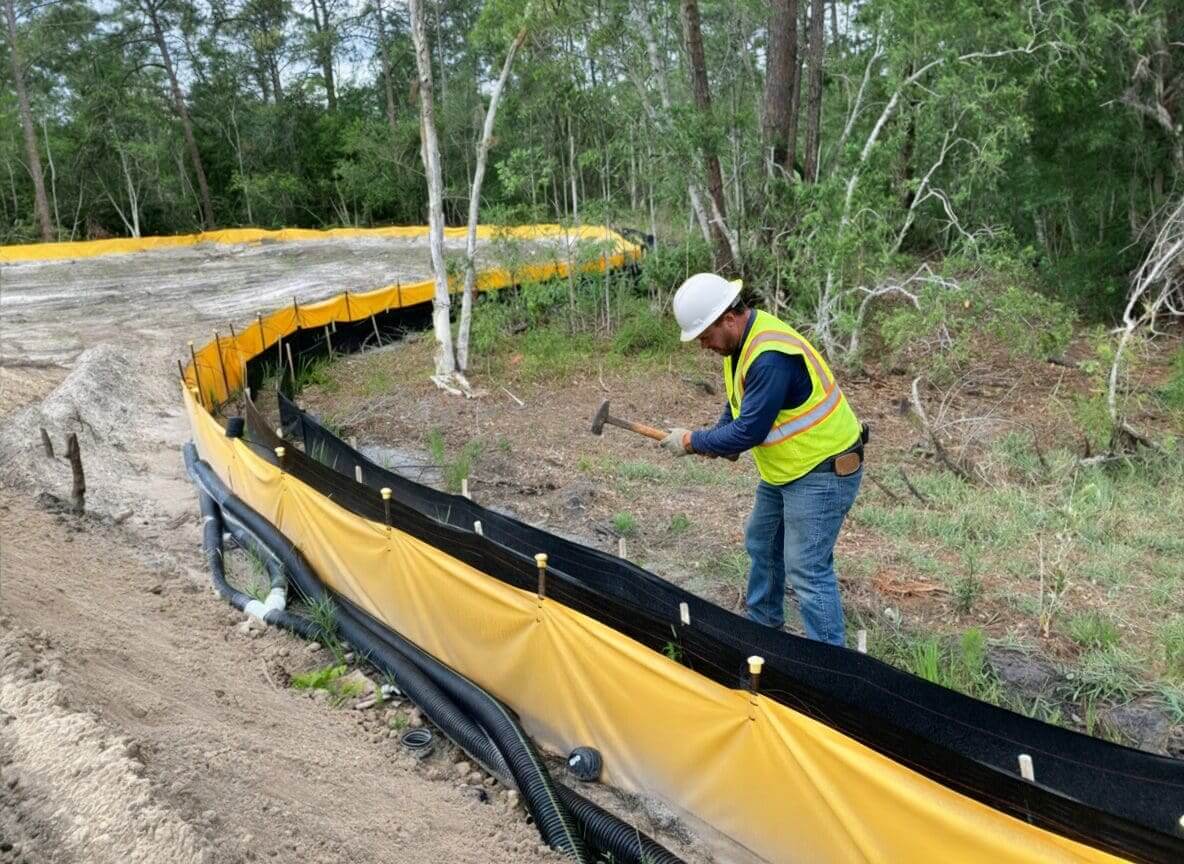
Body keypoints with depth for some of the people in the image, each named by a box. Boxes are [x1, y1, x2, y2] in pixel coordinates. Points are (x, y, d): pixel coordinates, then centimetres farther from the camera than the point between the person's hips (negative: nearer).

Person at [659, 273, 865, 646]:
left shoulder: (771, 357, -32)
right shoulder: (741, 340, 1)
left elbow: (749, 431, -29)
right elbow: (738, 404, 15)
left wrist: (692, 441, -16)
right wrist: (714, 439, -2)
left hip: (824, 471, -11)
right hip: (784, 469, 11)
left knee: (806, 571, -8)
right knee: (762, 545, 23)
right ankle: (764, 622, 43)